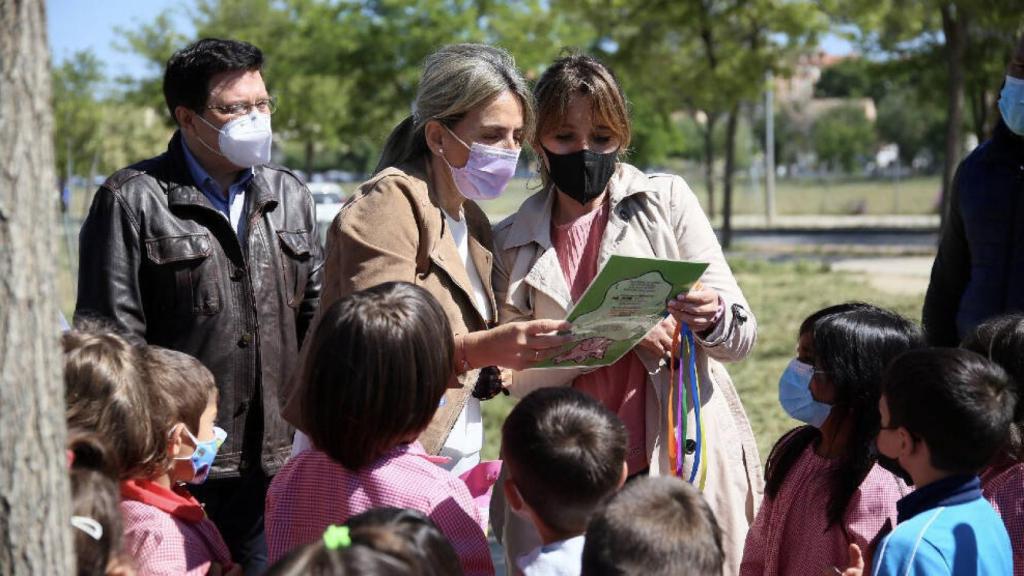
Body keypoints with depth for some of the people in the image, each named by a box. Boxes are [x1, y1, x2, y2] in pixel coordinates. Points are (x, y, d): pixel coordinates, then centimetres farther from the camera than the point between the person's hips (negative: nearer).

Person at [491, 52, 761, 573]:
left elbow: (742, 337, 1)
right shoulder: (512, 242, 7)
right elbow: (518, 373, -3)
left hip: (683, 458, -1)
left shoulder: (665, 200, 4)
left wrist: (712, 318, -23)